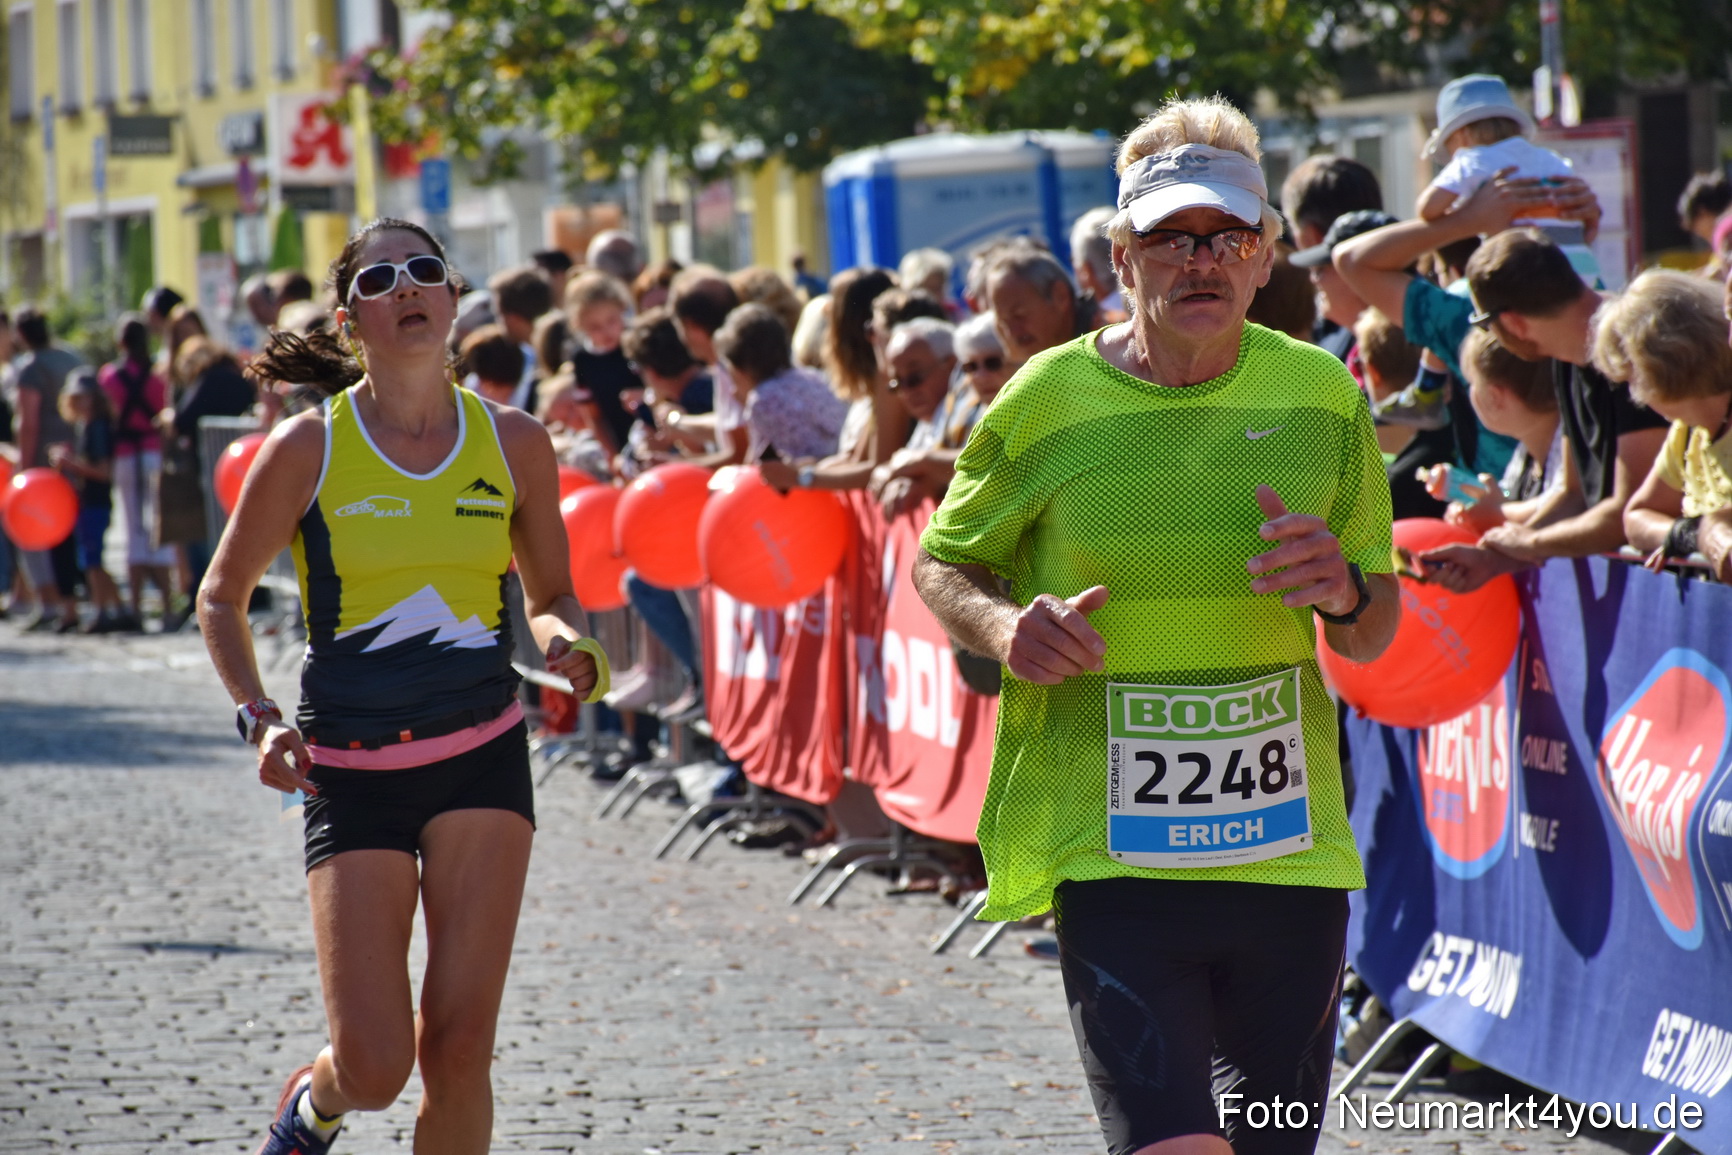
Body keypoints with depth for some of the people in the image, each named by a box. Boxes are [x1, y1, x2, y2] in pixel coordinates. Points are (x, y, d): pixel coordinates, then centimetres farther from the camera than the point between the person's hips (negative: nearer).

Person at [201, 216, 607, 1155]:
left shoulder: (513, 442, 2)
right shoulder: (306, 450, -5)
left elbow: (551, 597, 15)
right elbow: (221, 596, 7)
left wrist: (572, 651, -7)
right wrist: (258, 717, -8)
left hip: (482, 758, 2)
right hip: (349, 768, -2)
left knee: (458, 1047, -9)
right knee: (373, 1067, -6)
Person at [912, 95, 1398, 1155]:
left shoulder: (1320, 395, 4)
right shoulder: (1049, 404, -2)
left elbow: (1375, 639, 12)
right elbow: (941, 565, 11)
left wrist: (1343, 591, -11)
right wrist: (1003, 627, -10)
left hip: (1292, 855, 3)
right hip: (1109, 856, -3)